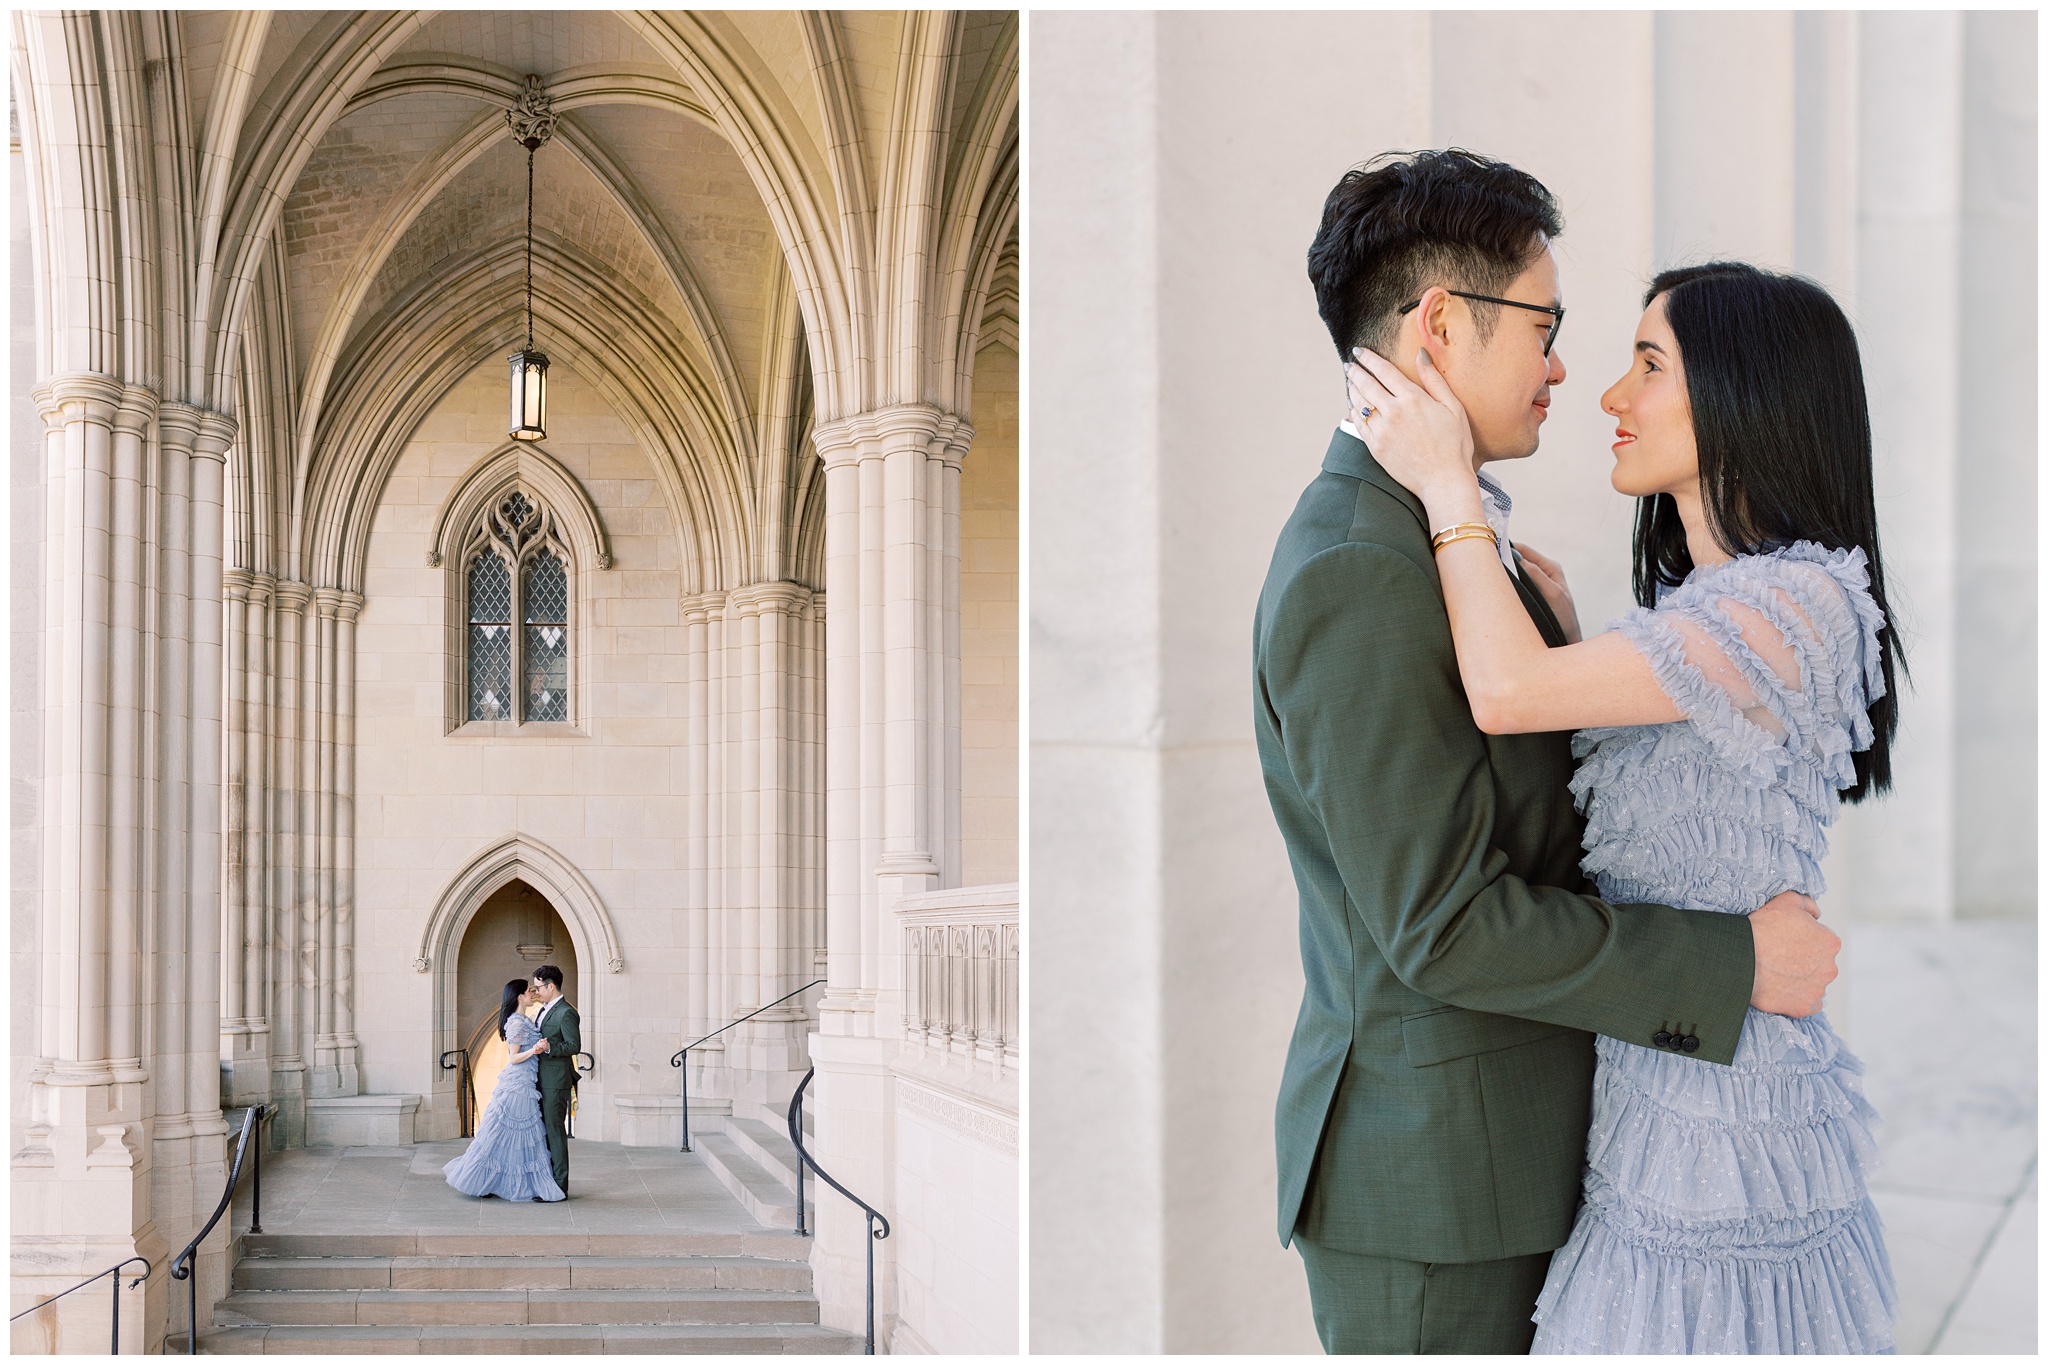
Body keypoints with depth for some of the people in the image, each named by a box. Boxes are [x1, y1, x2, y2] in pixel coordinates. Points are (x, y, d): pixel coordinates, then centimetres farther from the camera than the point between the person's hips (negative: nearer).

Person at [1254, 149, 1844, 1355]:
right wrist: (1735, 963, -18)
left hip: (1499, 1146, 10)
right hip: (1427, 1168, -10)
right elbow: (1442, 922, -25)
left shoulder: (1419, 536, 10)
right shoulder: (1356, 579, -23)